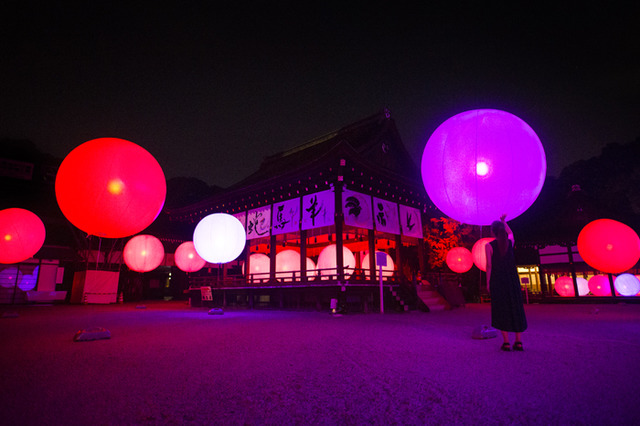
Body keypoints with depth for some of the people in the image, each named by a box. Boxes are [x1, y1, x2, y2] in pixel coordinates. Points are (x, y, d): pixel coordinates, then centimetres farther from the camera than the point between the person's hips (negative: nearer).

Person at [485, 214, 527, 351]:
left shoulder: (489, 246, -9)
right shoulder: (510, 242, 2)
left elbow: (489, 265, -9)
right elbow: (510, 233, 28)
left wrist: (488, 283, -2)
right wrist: (504, 221, 40)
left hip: (497, 281, -3)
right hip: (512, 280, 3)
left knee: (501, 310, 2)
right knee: (516, 309, 9)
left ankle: (506, 342, 1)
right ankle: (519, 341, 10)